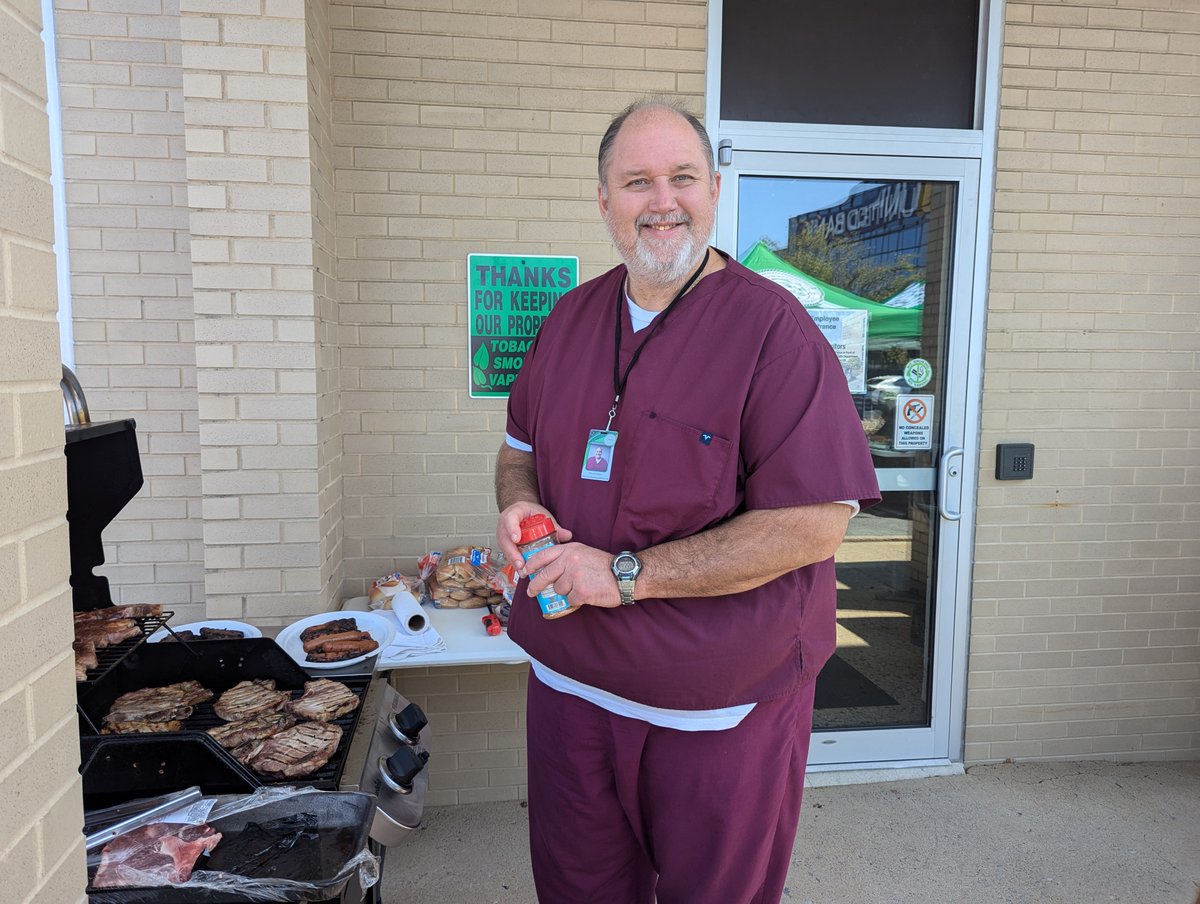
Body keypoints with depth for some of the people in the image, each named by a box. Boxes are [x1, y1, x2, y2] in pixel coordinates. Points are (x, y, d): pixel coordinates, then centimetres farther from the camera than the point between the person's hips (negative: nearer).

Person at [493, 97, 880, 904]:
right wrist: (519, 506, -7)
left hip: (722, 714, -5)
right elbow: (522, 447, 17)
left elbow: (813, 526, -21)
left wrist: (628, 575, -23)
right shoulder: (571, 317, 5)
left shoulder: (772, 327, -15)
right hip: (571, 687, 5)